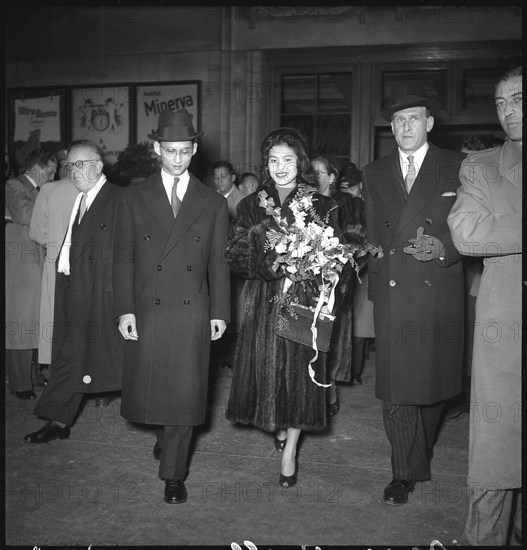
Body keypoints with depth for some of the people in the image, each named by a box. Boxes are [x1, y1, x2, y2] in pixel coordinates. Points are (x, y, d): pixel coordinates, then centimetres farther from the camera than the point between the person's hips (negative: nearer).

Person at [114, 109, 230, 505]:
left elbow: (218, 262, 7)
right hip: (147, 311, 1)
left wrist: (220, 312, 2)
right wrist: (125, 309, -5)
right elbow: (125, 258, 2)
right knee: (149, 386, 10)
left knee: (185, 392, 1)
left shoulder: (213, 203, 6)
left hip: (192, 313, 0)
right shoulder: (135, 197, 5)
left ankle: (174, 475, 15)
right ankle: (164, 436, 42)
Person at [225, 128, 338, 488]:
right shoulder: (252, 205, 8)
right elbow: (236, 255, 2)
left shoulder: (321, 205, 2)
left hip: (304, 299, -2)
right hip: (263, 301, 2)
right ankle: (277, 427, 33)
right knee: (264, 366, 4)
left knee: (298, 369, 0)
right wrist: (268, 266, -14)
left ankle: (289, 451, 13)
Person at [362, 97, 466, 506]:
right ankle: (406, 471, 8)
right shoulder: (375, 174, 14)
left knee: (434, 377, 9)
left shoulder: (457, 167, 4)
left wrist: (442, 246, -17)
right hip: (391, 292, 2)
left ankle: (423, 453, 34)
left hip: (438, 290, -1)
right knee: (395, 383, -3)